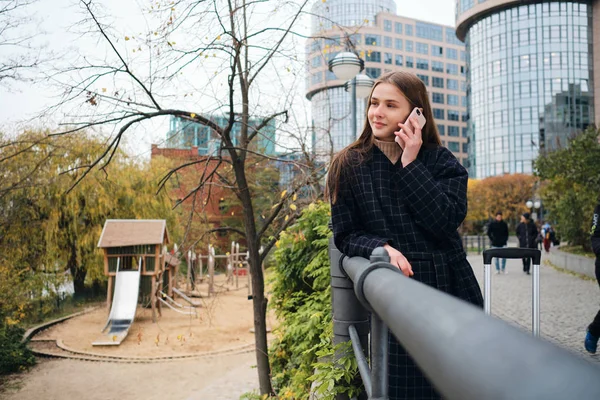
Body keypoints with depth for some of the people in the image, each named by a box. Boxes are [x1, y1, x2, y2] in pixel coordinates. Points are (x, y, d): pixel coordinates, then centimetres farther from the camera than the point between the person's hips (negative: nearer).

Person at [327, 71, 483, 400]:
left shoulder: (441, 161, 3)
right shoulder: (348, 165, 2)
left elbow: (446, 221, -12)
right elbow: (345, 235, 2)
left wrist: (410, 163, -12)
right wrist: (381, 247, -18)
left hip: (449, 290, 2)